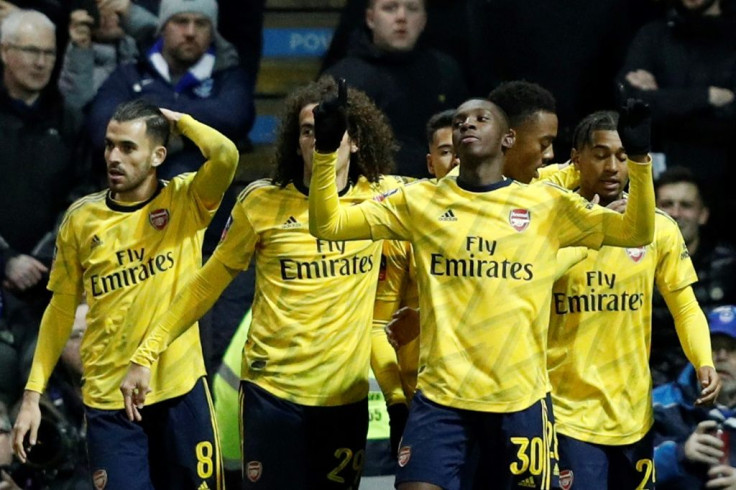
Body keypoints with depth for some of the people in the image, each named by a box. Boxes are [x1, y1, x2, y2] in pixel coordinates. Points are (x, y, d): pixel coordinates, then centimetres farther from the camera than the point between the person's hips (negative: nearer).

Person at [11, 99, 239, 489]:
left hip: (181, 389, -1)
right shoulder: (82, 218, 3)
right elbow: (61, 310, 9)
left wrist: (179, 120, -5)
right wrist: (33, 394, 5)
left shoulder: (186, 201, -1)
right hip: (108, 400, 1)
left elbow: (226, 155, -22)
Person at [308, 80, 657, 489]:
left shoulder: (547, 204, 5)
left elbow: (636, 232, 5)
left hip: (521, 397, 0)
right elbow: (327, 224, 4)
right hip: (441, 394, 0)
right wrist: (326, 150, -10)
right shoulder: (419, 202, 6)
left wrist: (639, 157, -9)